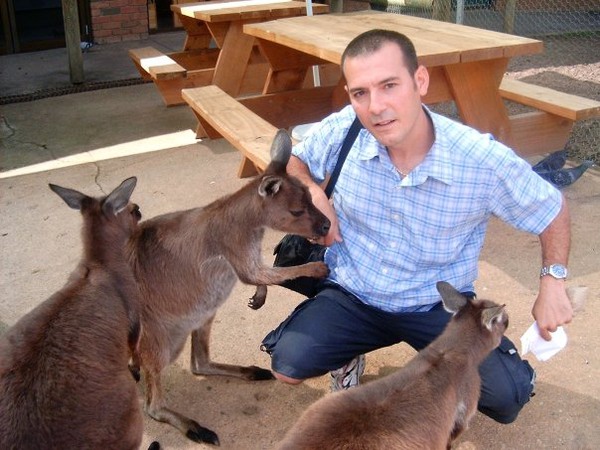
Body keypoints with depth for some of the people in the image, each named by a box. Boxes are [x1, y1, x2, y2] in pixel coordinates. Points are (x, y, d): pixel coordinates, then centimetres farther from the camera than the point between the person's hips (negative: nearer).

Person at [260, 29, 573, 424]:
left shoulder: (483, 160, -22)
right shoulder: (340, 132, -18)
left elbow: (553, 210, -3)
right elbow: (293, 162, 6)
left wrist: (553, 280, -14)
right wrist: (312, 193, -15)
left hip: (441, 304, -1)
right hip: (353, 295, 1)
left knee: (507, 397, -19)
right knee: (287, 365, -20)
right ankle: (348, 355, 17)